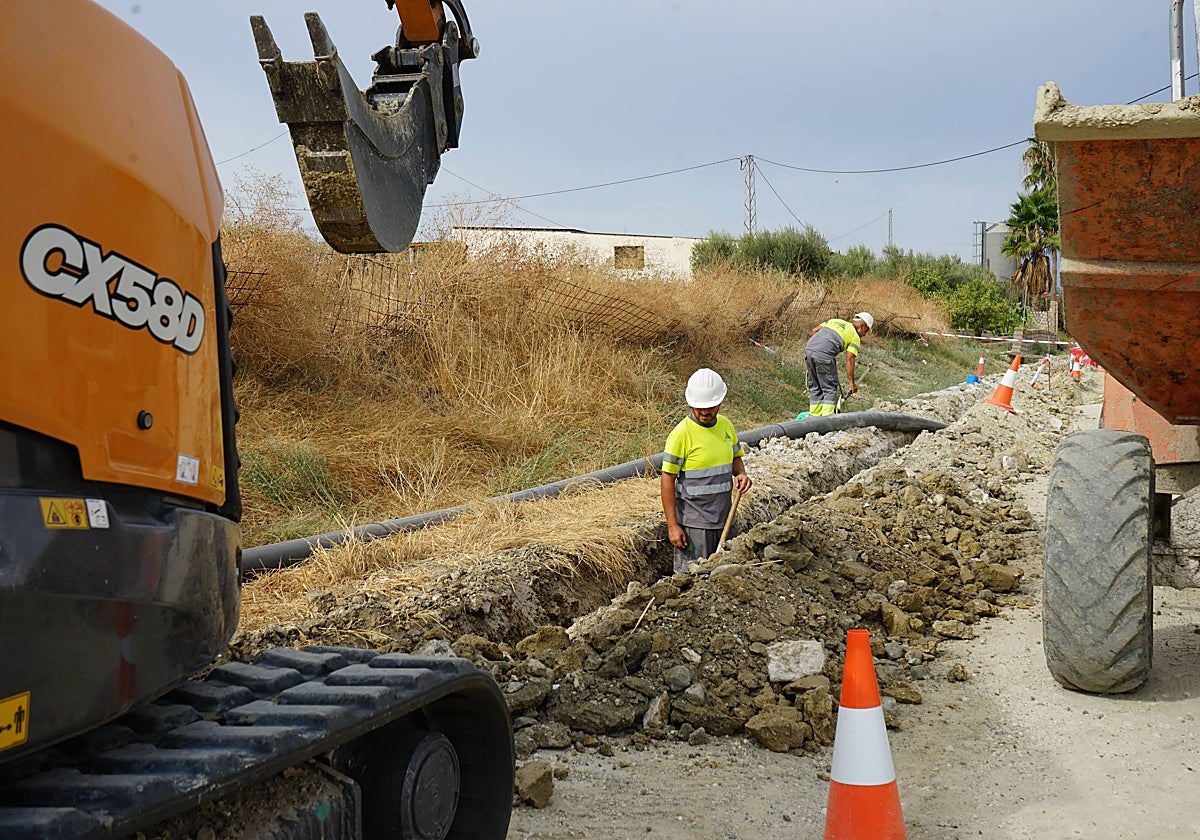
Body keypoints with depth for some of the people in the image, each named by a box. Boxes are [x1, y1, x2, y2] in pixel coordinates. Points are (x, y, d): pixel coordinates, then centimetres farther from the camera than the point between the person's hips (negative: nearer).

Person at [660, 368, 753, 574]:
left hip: (724, 518, 6)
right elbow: (667, 481, -13)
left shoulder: (726, 426, 5)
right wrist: (672, 526, -16)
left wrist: (741, 473, -3)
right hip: (694, 523, -6)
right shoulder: (682, 434, -14)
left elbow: (736, 457, 22)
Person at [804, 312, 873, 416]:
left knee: (815, 388, 15)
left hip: (809, 349, 6)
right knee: (830, 389, 4)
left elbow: (814, 330, 20)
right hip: (824, 354, -6)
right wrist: (852, 382, 6)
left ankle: (814, 416, 15)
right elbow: (849, 360, 2)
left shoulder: (835, 321, 27)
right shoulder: (855, 337, 10)